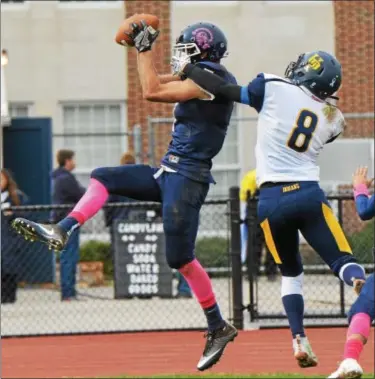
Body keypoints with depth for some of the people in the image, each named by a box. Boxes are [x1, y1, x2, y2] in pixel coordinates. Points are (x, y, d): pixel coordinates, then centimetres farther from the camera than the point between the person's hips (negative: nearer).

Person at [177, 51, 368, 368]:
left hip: (272, 199, 0)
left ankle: (300, 341, 4)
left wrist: (186, 69, 18)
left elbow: (222, 90, 4)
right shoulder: (332, 118, 10)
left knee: (291, 272, 18)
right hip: (309, 194, 0)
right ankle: (362, 283, -39)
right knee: (343, 261, -3)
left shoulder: (274, 89, 0)